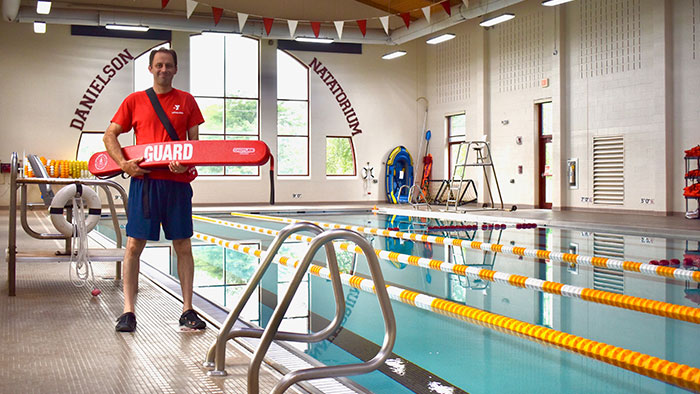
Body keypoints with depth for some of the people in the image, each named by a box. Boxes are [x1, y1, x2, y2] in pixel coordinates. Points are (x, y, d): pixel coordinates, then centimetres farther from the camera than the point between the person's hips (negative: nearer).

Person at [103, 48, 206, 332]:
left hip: (177, 181, 1)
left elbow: (194, 141, 9)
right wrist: (123, 163, -7)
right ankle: (128, 311, 3)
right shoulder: (134, 101, 9)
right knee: (134, 244, -3)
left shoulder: (186, 101, 11)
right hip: (144, 180, -1)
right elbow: (110, 135, 10)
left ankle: (187, 310, 10)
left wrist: (187, 162, -12)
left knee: (183, 246, 3)